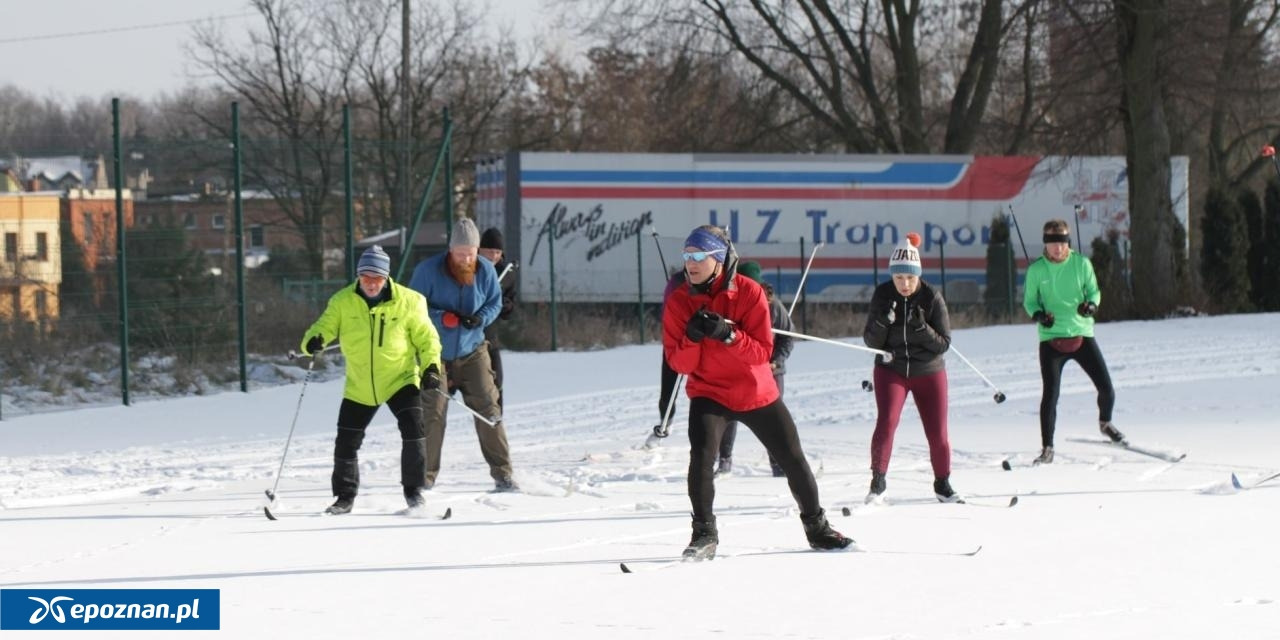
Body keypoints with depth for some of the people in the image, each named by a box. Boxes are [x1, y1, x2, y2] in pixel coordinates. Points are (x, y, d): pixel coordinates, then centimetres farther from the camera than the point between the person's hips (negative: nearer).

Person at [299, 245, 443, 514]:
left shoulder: (407, 302, -8)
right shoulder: (342, 302, -5)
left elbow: (425, 337, -1)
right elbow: (325, 326, -6)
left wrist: (431, 365, -15)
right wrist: (313, 341, -29)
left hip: (400, 381, -2)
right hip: (359, 388, 2)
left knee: (414, 429, -18)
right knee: (346, 441, 4)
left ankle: (413, 489, -4)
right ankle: (345, 496, 22)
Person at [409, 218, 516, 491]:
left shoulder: (485, 270, -5)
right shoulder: (428, 271, -13)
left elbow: (495, 302, 5)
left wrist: (481, 319, -16)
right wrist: (443, 318, -24)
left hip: (472, 352, 2)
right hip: (436, 353, -2)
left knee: (487, 408, -5)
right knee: (432, 413, -5)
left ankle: (502, 473, 0)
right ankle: (425, 475, 6)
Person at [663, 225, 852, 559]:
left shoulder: (749, 293, -13)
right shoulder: (679, 302, -9)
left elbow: (762, 352, -17)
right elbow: (678, 362, -10)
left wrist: (727, 333, -33)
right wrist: (693, 338, -30)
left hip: (756, 392, 1)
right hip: (708, 393, -1)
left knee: (793, 459, 9)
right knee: (702, 455, -24)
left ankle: (817, 528, 28)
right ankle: (704, 534, -12)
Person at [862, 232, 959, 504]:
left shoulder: (932, 298, -13)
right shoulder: (883, 296, -8)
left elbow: (943, 344, -10)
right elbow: (871, 341, -5)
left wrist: (921, 328, -27)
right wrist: (882, 322, -25)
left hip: (929, 372, 0)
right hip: (891, 370, 0)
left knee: (938, 433, 1)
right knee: (886, 423, -18)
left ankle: (942, 484, 22)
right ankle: (877, 481, -4)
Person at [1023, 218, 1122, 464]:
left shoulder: (1081, 264, -1)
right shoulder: (1036, 270, -2)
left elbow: (1094, 290, 8)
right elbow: (1029, 300, 7)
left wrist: (1091, 304, -15)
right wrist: (1038, 314, -15)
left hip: (1082, 334, 1)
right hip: (1051, 339, -1)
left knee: (1106, 388, 0)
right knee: (1050, 395, -7)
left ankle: (1105, 423, 32)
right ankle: (1047, 448, 3)